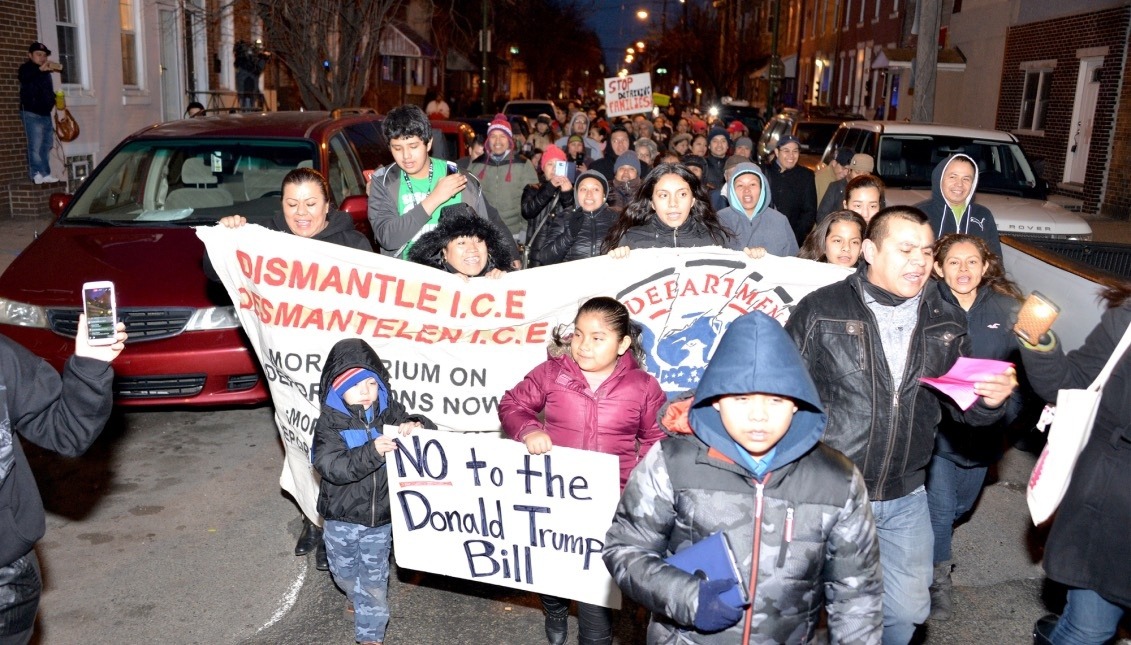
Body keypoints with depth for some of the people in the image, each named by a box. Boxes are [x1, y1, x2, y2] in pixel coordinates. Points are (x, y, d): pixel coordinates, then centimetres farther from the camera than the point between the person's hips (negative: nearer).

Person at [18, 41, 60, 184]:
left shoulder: (45, 71, 19)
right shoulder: (26, 68, -3)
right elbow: (23, 76, -28)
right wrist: (40, 69, -45)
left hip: (45, 113, 8)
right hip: (31, 113, -8)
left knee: (46, 145, 9)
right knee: (36, 145, -12)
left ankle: (45, 174, 14)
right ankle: (37, 174, -13)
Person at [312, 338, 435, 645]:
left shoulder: (390, 413, -8)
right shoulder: (330, 423, -15)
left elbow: (424, 427, -3)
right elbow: (332, 467, -27)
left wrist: (416, 426, -27)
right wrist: (371, 452, -39)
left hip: (380, 516, 0)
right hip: (342, 516, 0)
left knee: (374, 578, 9)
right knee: (343, 571, 23)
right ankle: (355, 596, 55)